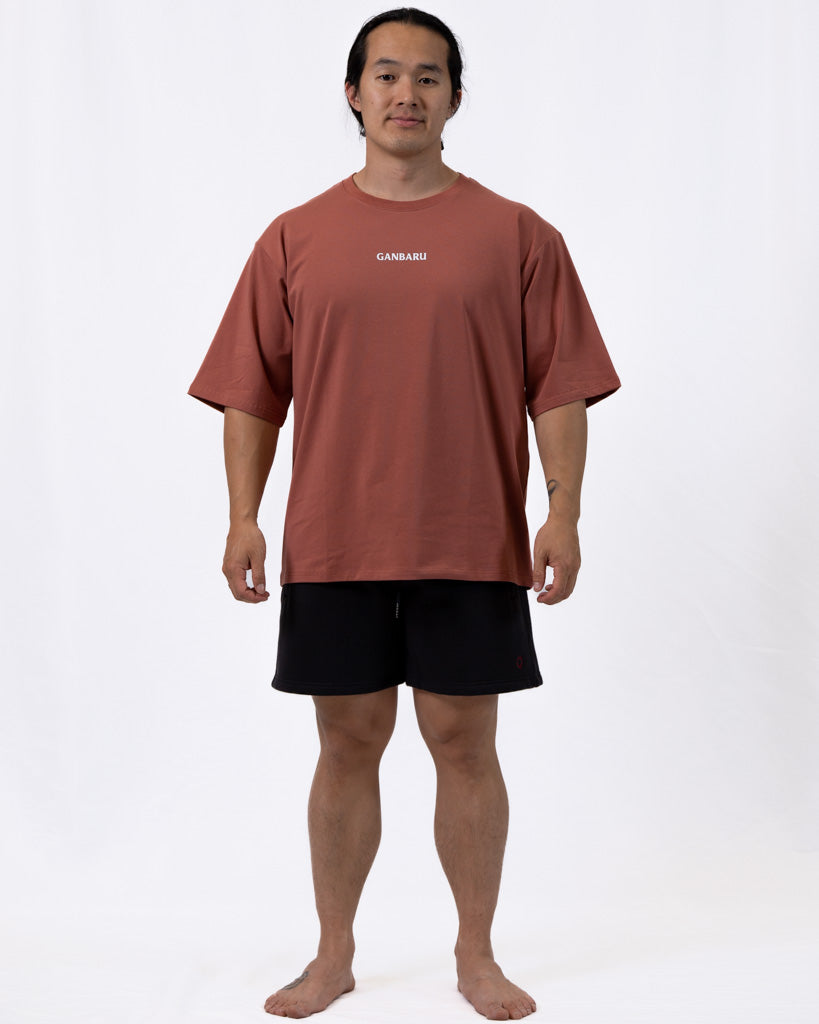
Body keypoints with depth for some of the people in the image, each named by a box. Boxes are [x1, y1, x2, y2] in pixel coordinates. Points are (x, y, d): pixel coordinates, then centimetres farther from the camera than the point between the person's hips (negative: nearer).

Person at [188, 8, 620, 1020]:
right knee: (347, 745, 9)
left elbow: (557, 389, 1)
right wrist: (244, 517, -2)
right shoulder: (295, 238, 6)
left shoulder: (516, 235, 3)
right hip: (333, 545, 1)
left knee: (464, 743, 6)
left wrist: (564, 512, -8)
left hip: (471, 545, -1)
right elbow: (252, 393, 6)